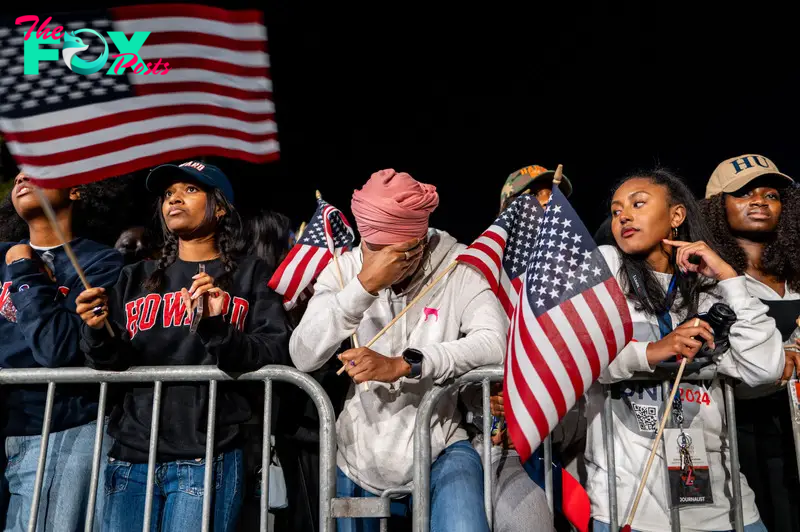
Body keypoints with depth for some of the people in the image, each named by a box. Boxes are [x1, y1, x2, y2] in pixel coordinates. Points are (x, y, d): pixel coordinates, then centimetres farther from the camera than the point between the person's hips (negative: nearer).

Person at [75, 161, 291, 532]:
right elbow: (112, 366, 13)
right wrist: (98, 334, -7)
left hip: (206, 459, -3)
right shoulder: (136, 278, 16)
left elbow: (277, 357, -6)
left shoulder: (250, 275, 5)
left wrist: (217, 328, -21)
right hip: (130, 454, 4)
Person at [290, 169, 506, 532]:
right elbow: (303, 357, -16)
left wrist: (402, 364, -32)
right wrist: (364, 285, -27)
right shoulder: (343, 270, -5)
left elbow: (495, 341, -24)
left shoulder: (458, 268, -9)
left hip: (438, 449, -3)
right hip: (359, 455, 3)